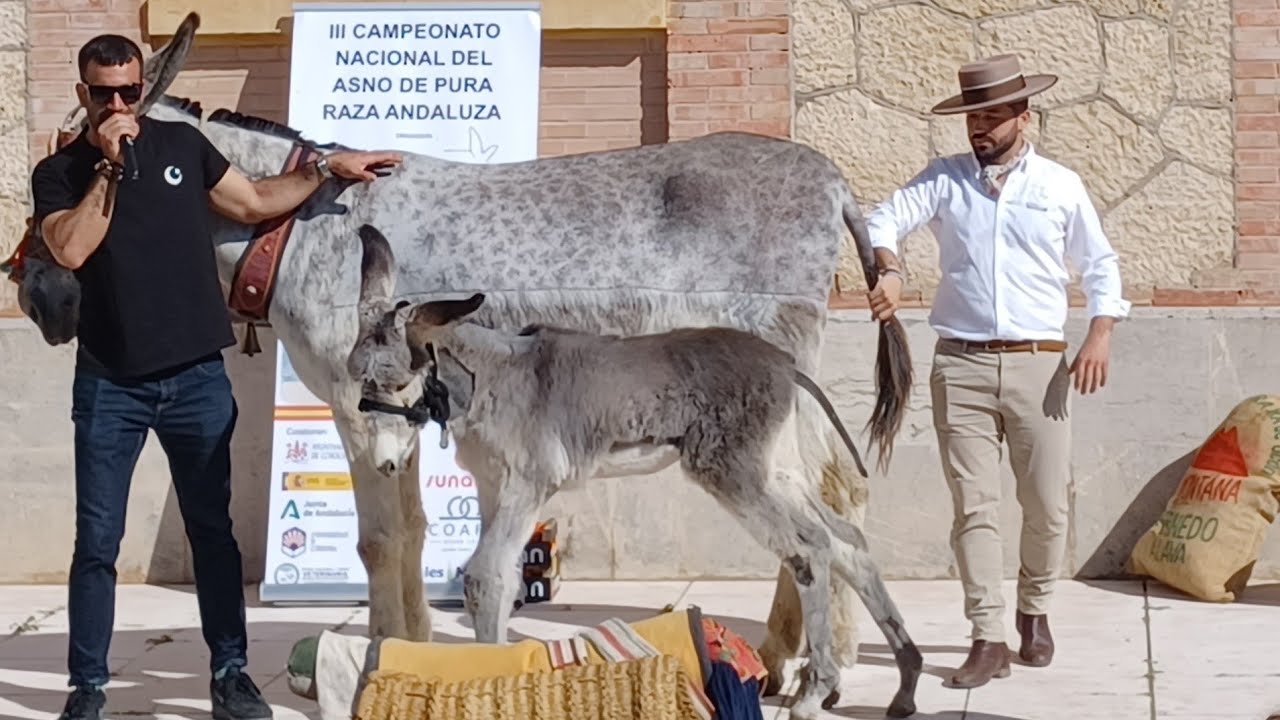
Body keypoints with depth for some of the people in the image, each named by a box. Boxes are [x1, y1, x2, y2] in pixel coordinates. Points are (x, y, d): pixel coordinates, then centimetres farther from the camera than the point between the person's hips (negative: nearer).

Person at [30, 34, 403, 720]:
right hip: (110, 384, -2)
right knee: (97, 541, 3)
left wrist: (327, 167, 9)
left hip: (196, 377, 2)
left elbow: (254, 202, 15)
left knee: (212, 531, 10)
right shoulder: (59, 173, -1)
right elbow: (71, 250, -18)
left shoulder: (182, 143, 6)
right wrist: (109, 166, -17)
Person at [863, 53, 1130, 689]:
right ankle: (988, 639, 0)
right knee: (974, 505, -3)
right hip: (961, 366, 0)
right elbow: (884, 218, -4)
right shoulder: (945, 178, 7)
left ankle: (1034, 611, 29)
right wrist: (888, 269, -25)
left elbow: (1100, 265, 12)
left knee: (1047, 504, 4)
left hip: (1039, 366, 0)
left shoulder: (1060, 185, 7)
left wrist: (1101, 333, -2)